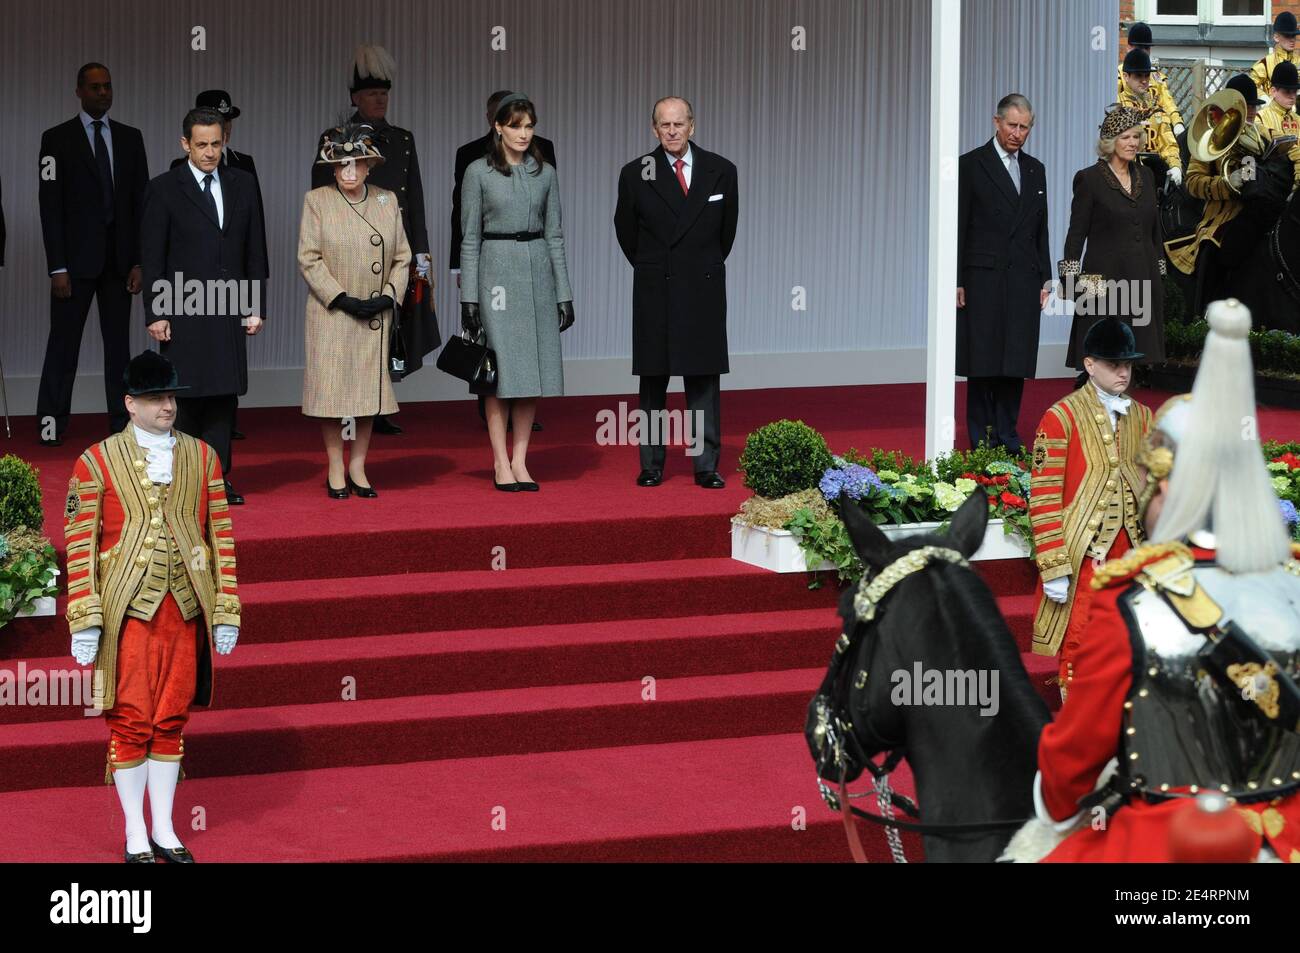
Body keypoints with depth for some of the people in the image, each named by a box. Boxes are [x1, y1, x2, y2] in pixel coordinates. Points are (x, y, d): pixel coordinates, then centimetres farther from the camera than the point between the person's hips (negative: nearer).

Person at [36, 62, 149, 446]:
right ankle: (51, 424, 2)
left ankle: (121, 421, 12)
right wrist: (57, 267, -12)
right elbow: (50, 206, -5)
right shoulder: (57, 139, -1)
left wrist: (139, 261, 0)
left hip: (119, 258, 3)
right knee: (63, 341, -1)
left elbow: (141, 200, 8)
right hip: (77, 256, -3)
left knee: (118, 341, 7)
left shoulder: (130, 138, 10)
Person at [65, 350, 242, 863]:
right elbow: (80, 542, -4)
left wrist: (226, 612, 4)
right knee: (131, 721, 1)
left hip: (186, 607, 3)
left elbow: (221, 535, 8)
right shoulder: (97, 462, -3)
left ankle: (164, 829, 19)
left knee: (171, 720, 9)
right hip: (129, 609, -3)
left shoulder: (202, 457, 7)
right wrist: (85, 622, -9)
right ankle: (135, 836, 11)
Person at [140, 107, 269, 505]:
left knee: (223, 397, 4)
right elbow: (152, 258, -2)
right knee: (185, 398, -2)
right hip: (183, 313, -4)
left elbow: (255, 251, 13)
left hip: (229, 309, 4)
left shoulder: (242, 185, 11)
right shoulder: (163, 189, -1)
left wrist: (255, 307, 8)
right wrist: (155, 314, -7)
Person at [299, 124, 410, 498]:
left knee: (370, 389, 5)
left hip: (376, 314, 3)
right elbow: (309, 258, -6)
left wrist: (388, 296, -6)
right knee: (332, 388, -1)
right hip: (331, 313, -3)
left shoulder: (387, 201, 8)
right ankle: (335, 470, 9)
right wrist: (342, 299, -14)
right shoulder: (317, 201, -2)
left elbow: (401, 257, 9)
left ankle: (358, 467, 15)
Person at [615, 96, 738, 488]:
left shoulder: (721, 171, 0)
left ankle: (707, 466, 4)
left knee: (704, 381, 2)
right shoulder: (636, 174, -3)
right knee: (653, 381, 5)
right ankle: (651, 466, 10)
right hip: (654, 292, -1)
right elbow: (626, 230, 10)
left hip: (704, 290, 1)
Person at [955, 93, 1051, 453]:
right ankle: (981, 438, 5)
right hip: (983, 277, -4)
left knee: (1017, 362, 3)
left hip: (1024, 280, 4)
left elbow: (1041, 230, 18)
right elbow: (958, 227, -3)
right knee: (983, 360, -1)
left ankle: (1007, 435, 10)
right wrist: (957, 281, -8)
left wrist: (1045, 278, 11)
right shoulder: (971, 165, 0)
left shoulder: (1035, 170, 15)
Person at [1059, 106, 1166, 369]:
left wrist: (1160, 274, 15)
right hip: (1105, 281, -5)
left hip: (1144, 279, 5)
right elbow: (1076, 234, -3)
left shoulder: (1146, 175, 14)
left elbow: (1155, 230, 18)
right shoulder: (1089, 178, -2)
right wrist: (1071, 279, -10)